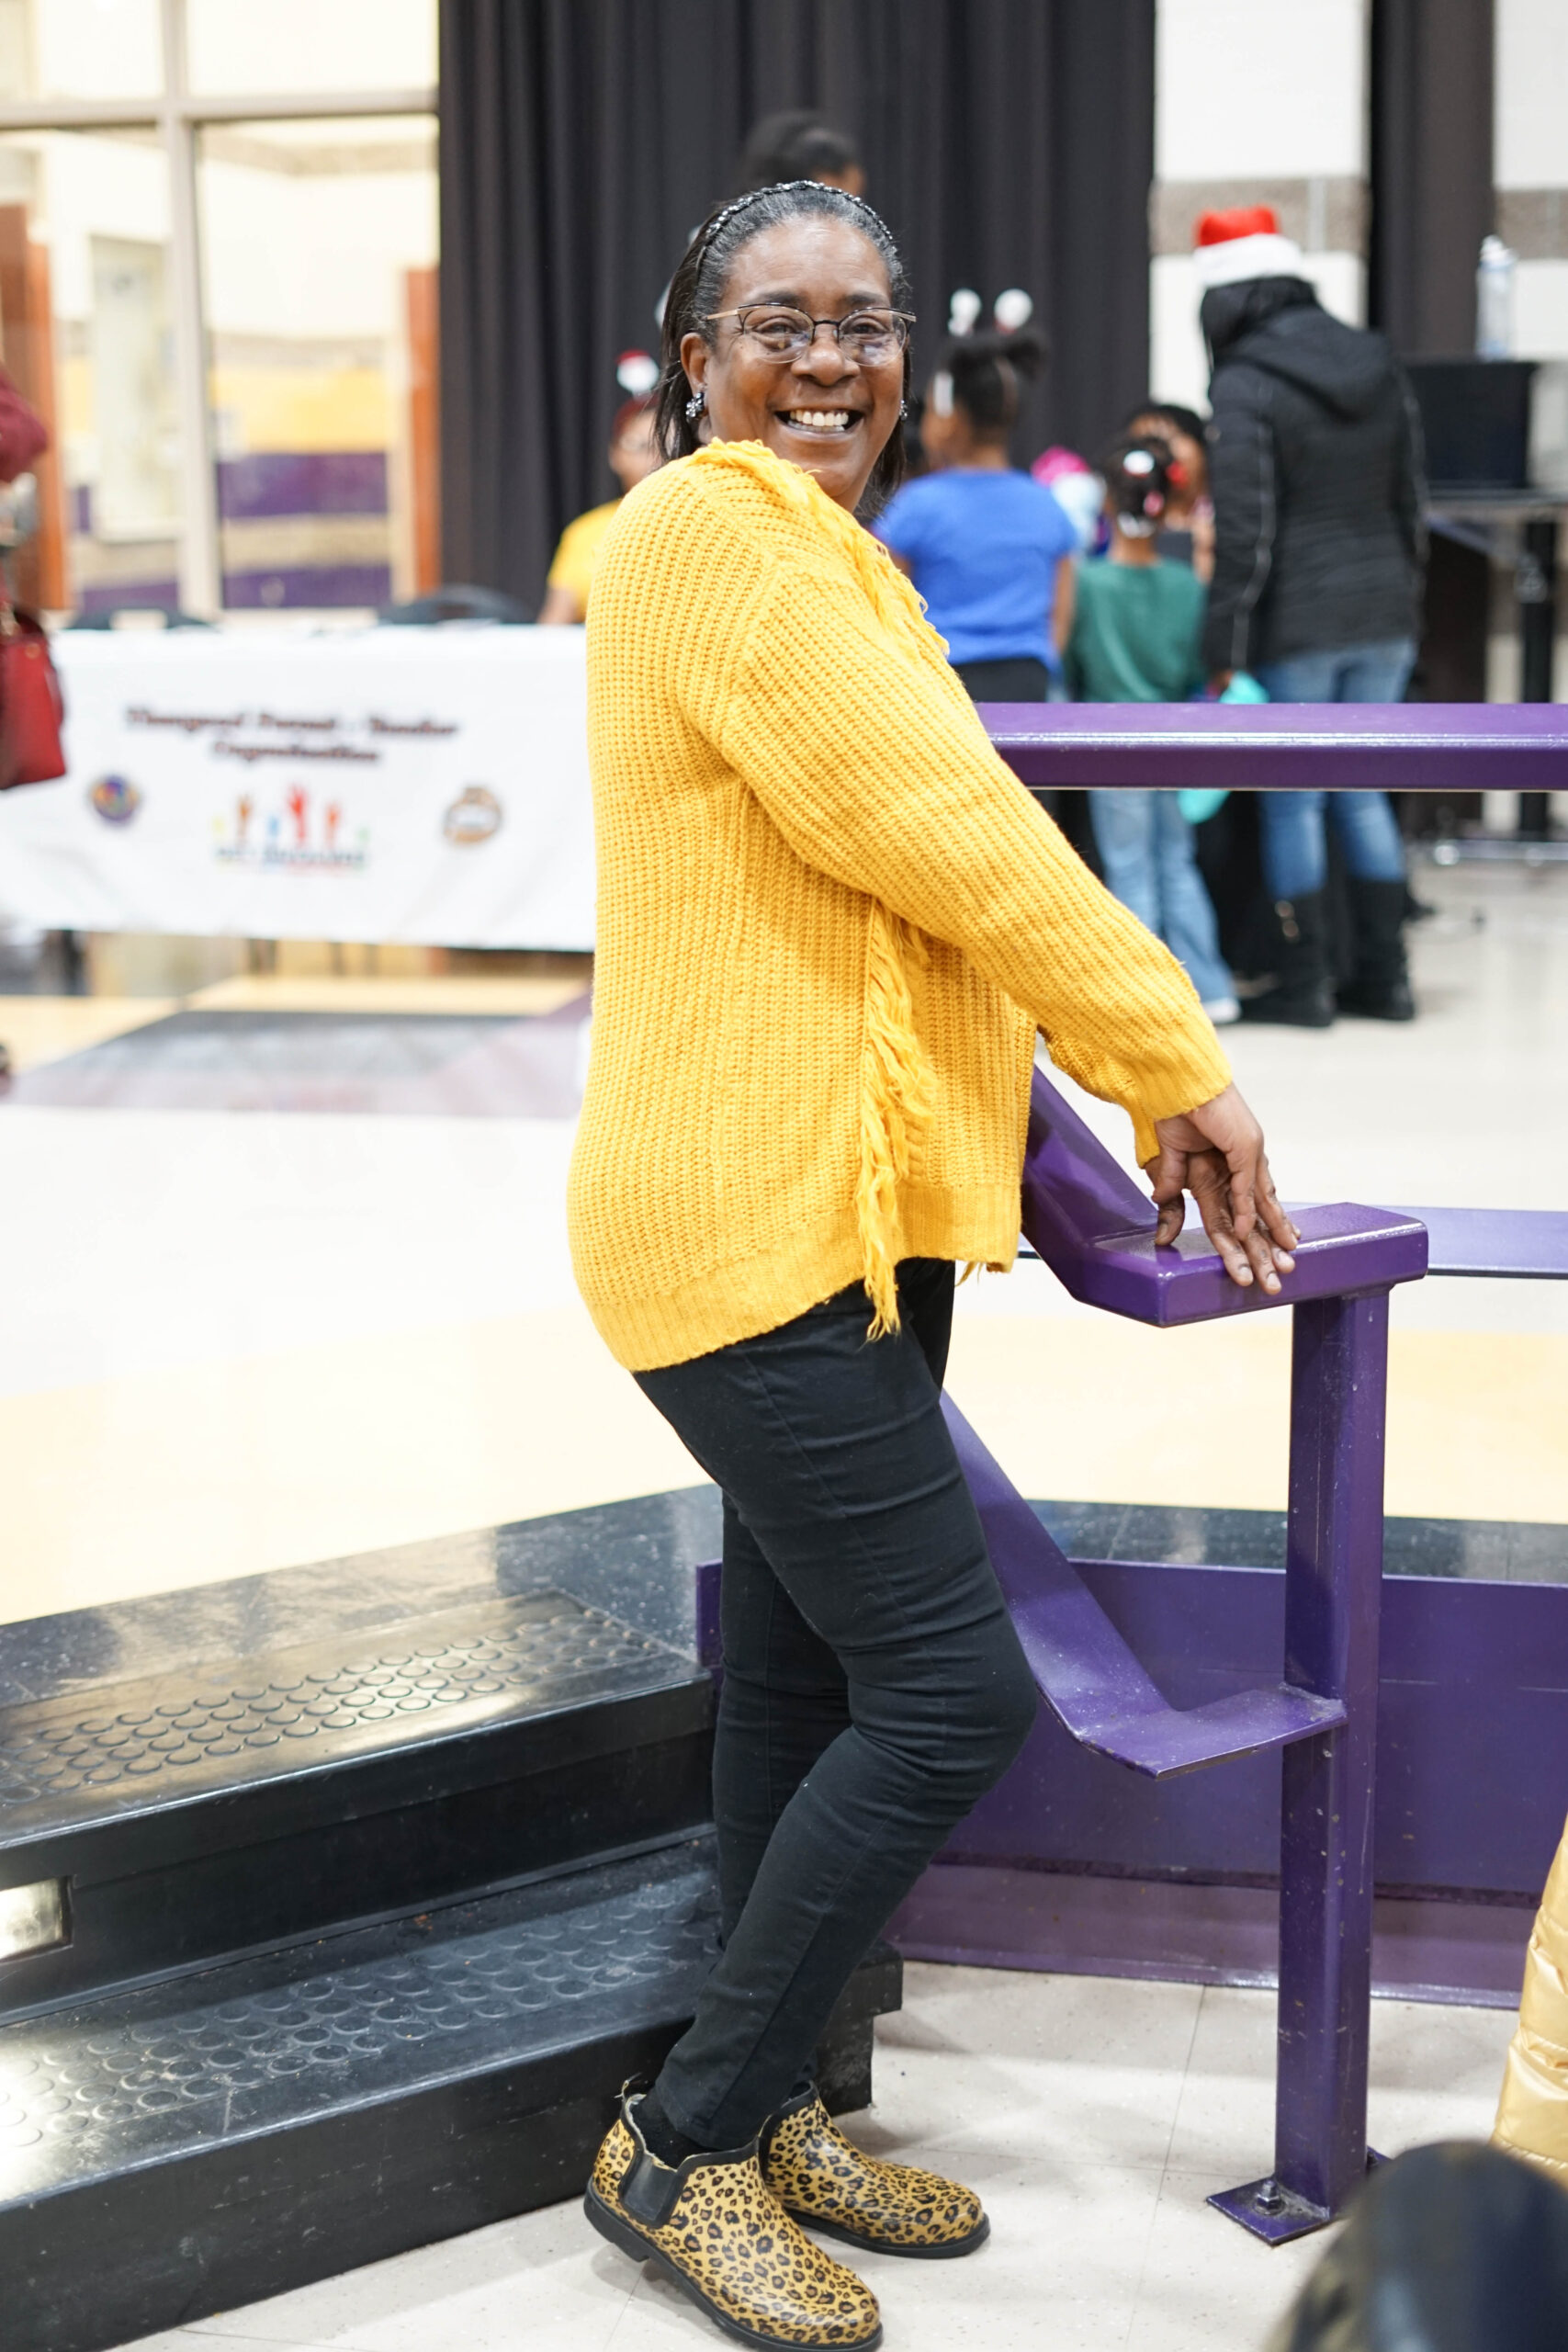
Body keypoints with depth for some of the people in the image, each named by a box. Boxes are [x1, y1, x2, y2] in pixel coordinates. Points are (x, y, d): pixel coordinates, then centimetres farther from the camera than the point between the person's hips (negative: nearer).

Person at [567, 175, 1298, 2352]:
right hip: (756, 1219, -10)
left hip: (852, 1208, 10)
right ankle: (678, 2149, 8)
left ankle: (760, 2114, 31)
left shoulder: (818, 553, 20)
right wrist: (1183, 1068, -11)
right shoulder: (715, 537, -13)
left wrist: (1136, 1094, 11)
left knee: (805, 1679, 16)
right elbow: (943, 836, -18)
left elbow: (924, 856, 19)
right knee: (951, 1693, -8)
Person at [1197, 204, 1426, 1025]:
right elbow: (1408, 499, 14)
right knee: (1363, 792, 14)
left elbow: (1244, 528, -16)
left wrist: (1223, 645, -13)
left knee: (1292, 801, 3)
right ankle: (1383, 975, 18)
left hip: (1295, 622, -6)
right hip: (1383, 611, 6)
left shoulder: (1244, 386, -11)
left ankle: (1302, 982, 9)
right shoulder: (1377, 364, 10)